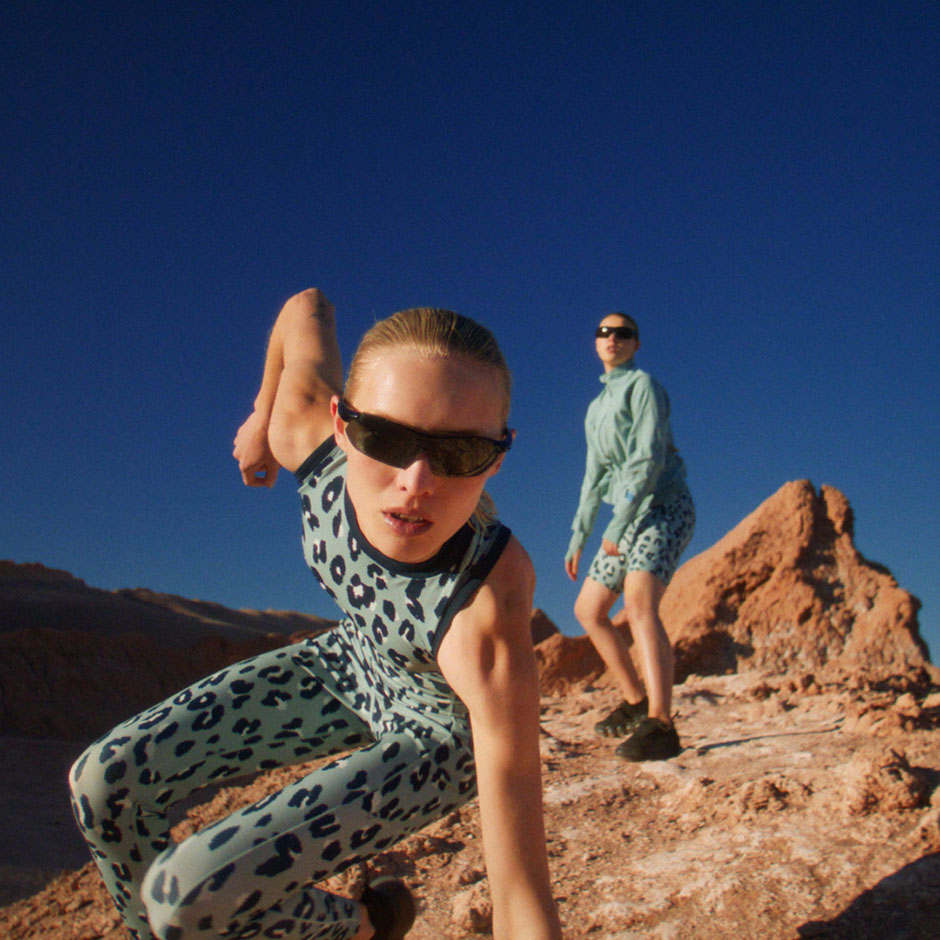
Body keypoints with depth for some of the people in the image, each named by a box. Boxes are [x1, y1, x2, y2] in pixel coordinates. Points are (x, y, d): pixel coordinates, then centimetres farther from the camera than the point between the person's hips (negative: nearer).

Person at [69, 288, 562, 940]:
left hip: (440, 730, -5)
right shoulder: (310, 432, -29)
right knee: (105, 784, 0)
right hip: (353, 664, 5)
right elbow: (307, 307, -5)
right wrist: (263, 417, 8)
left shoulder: (485, 611, -42)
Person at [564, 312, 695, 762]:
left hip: (664, 507, -9)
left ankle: (660, 726, -39)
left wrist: (618, 524, -19)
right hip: (630, 519, 9)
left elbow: (649, 459, -13)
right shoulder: (596, 408, 23)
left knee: (638, 599, -30)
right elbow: (595, 477, 25)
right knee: (588, 609, 11)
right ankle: (635, 702, 23)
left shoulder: (642, 385, -2)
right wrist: (578, 538, 20)